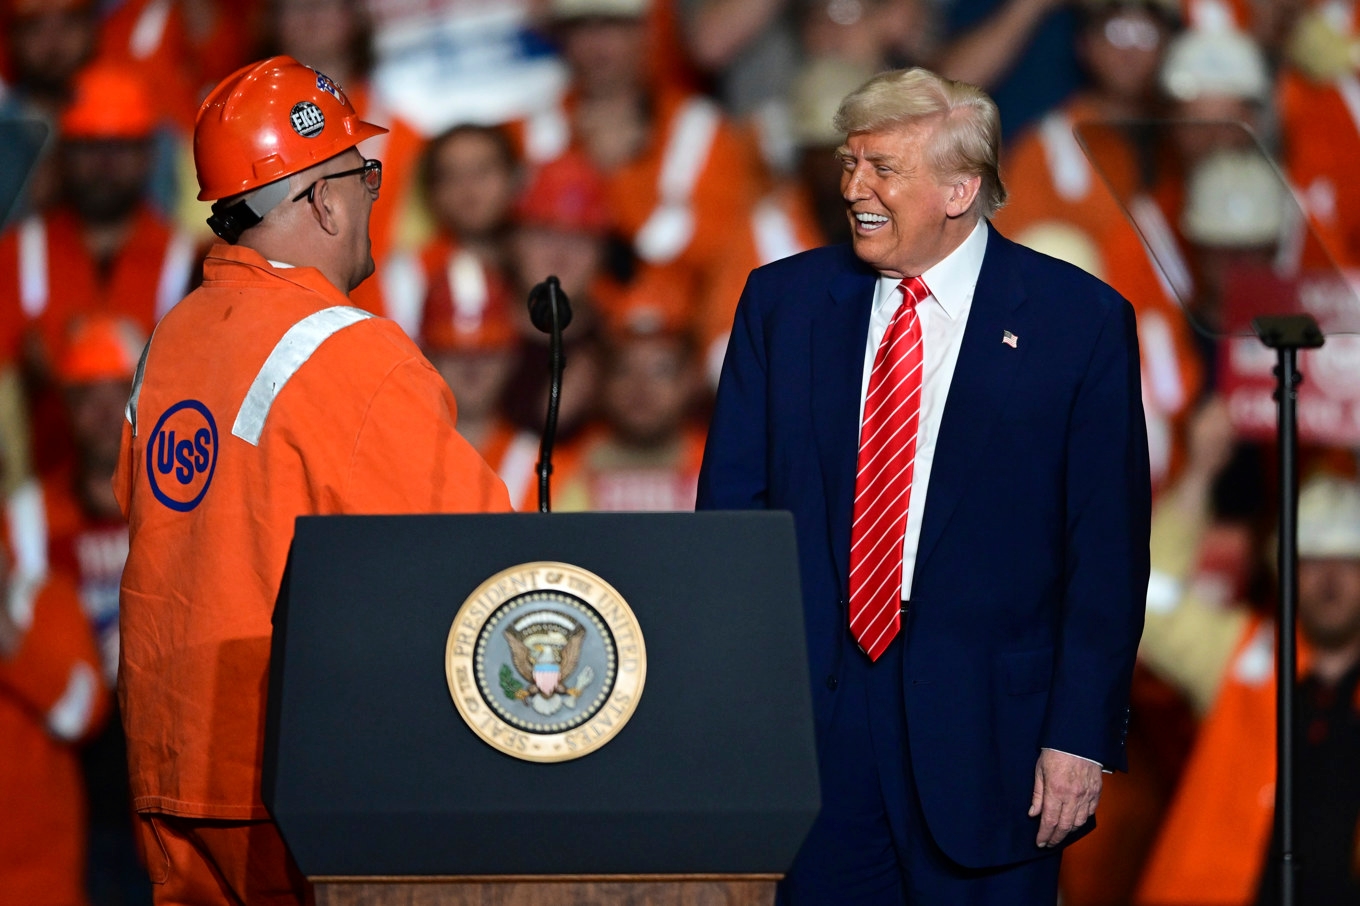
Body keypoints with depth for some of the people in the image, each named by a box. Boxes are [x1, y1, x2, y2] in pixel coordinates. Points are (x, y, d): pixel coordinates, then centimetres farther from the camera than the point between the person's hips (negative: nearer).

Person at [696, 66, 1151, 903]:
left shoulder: (1080, 322, -3)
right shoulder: (784, 301, 7)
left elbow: (1107, 550, -3)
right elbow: (730, 497, 8)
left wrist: (1082, 738, -8)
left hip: (983, 731, -2)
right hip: (810, 708, 2)